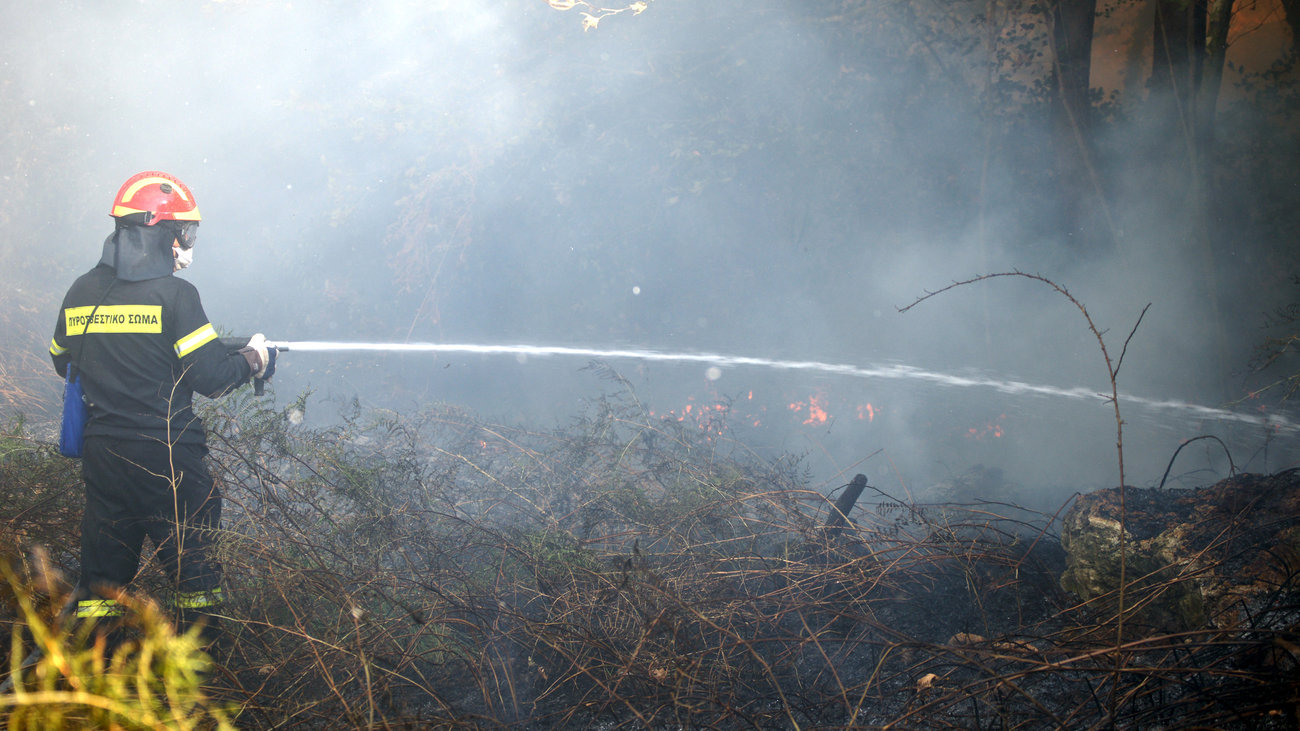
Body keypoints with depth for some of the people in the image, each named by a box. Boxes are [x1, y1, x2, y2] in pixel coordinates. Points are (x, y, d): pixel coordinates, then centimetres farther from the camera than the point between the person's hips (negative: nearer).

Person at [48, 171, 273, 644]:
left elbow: (63, 361, 18)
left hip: (101, 455, 6)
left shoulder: (79, 294, 5)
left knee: (103, 572, 12)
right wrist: (252, 360, 6)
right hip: (166, 458, -5)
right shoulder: (172, 294, -13)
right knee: (195, 566, 8)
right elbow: (210, 378, -12)